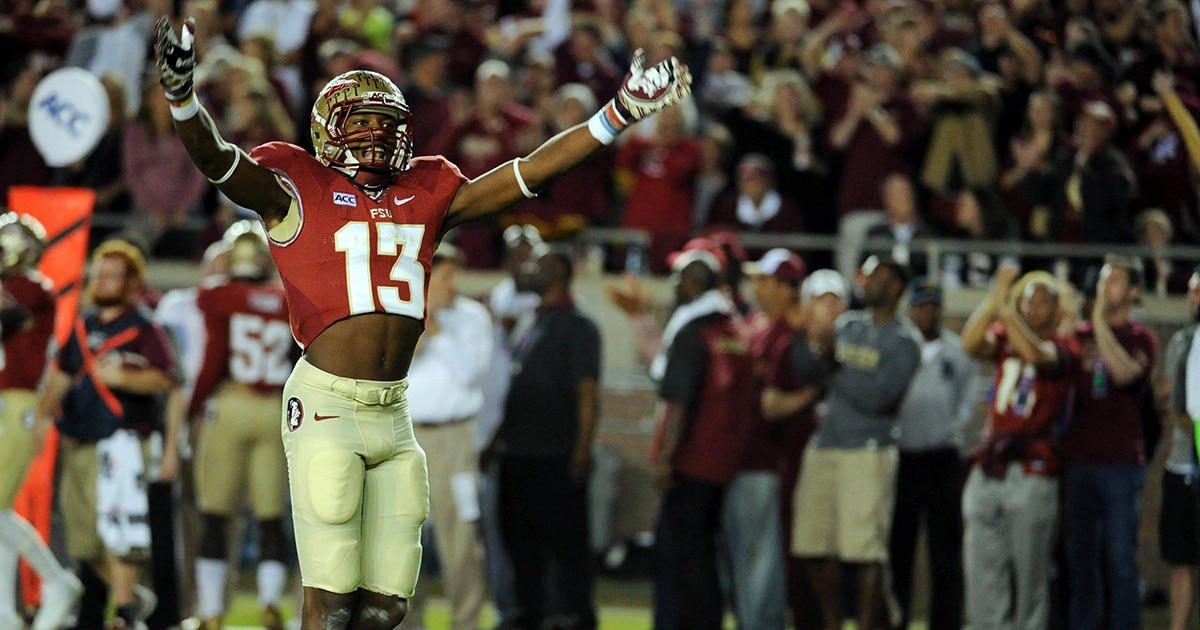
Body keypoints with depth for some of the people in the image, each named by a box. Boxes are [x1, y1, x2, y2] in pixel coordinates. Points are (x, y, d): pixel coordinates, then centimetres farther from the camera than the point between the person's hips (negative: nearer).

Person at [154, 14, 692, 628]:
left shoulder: (426, 196, 15)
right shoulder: (297, 191, 0)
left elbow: (528, 173, 15)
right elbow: (216, 159, -16)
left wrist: (620, 112, 9)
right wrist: (182, 96, -36)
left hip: (394, 412, 6)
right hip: (327, 407, -6)